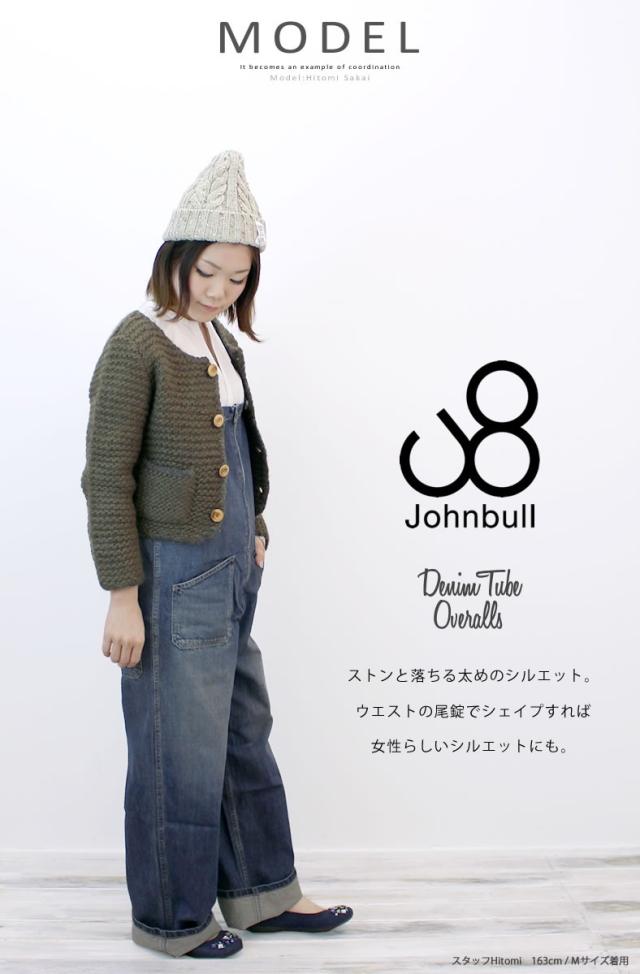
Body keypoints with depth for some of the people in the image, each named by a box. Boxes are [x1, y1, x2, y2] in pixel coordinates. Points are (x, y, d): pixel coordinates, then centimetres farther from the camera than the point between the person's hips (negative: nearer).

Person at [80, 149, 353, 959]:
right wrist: (123, 598, -17)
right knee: (179, 749, 5)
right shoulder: (137, 346, -15)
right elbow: (107, 481, -17)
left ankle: (260, 891, 35)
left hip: (231, 570, 9)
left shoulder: (220, 341, 9)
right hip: (173, 577, -8)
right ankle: (171, 919, 25)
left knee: (244, 733, 18)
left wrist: (252, 531, 15)